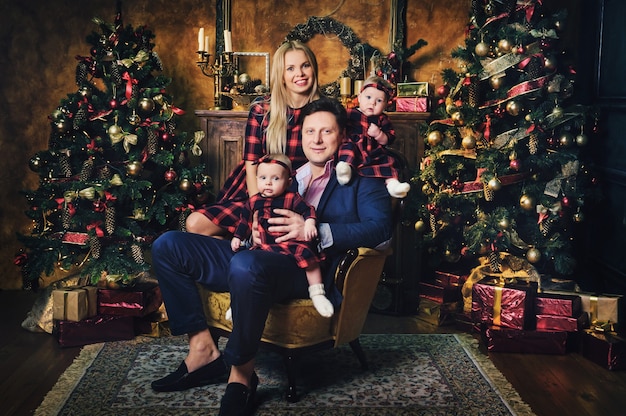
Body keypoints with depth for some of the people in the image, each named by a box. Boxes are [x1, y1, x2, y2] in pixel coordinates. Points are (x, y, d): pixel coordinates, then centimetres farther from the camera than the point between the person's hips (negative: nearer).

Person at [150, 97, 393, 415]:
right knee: (168, 246, -3)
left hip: (310, 270, -7)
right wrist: (252, 228, 5)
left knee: (246, 264, -40)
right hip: (258, 259, 7)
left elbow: (381, 230, -8)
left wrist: (315, 231, -18)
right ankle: (202, 350, -8)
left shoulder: (360, 178, 8)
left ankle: (241, 375, -20)